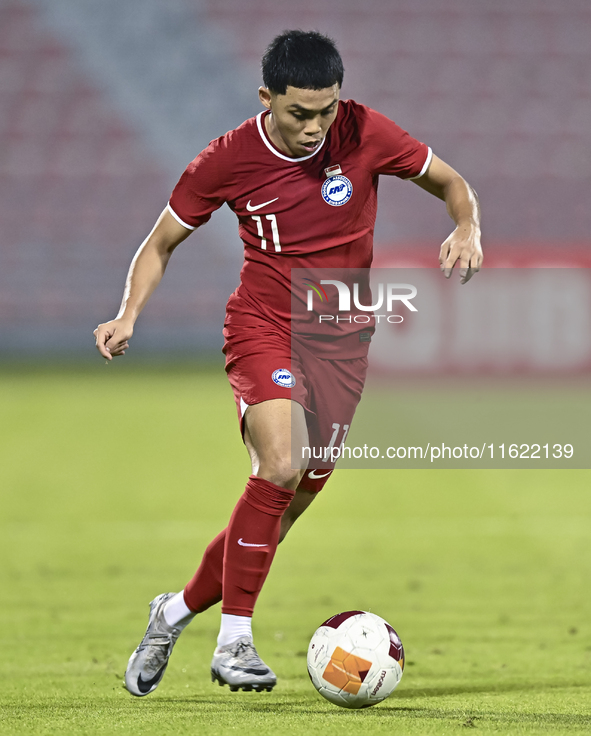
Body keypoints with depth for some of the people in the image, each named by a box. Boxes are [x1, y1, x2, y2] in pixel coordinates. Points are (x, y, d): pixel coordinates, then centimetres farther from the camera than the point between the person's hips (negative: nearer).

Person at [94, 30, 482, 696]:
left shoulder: (365, 134, -7)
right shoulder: (229, 160, -9)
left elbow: (449, 182, 8)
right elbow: (161, 242, 5)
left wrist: (468, 227, -14)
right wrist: (128, 315, -12)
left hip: (342, 340, 3)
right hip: (263, 327, -3)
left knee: (291, 503, 2)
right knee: (280, 465, -28)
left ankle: (175, 612, 22)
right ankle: (234, 642, -20)